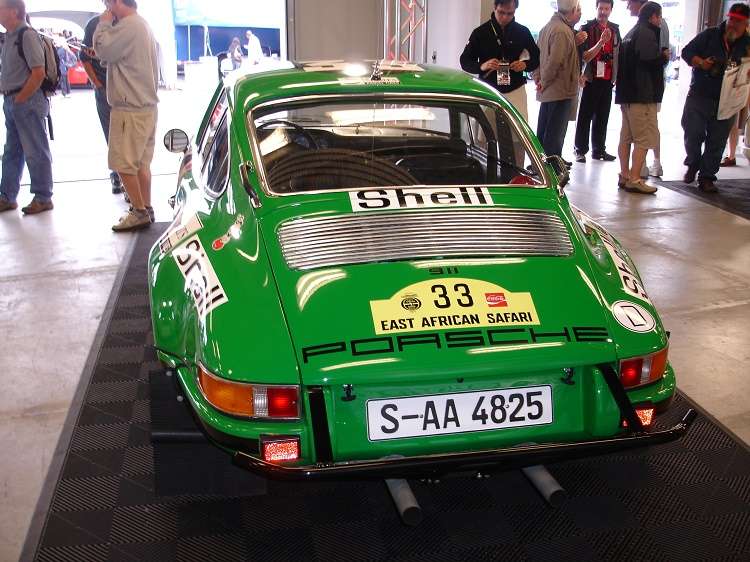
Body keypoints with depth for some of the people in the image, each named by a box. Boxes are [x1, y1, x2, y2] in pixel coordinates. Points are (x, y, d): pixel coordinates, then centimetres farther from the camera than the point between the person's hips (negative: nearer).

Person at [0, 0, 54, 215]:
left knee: (36, 153, 0)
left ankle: (43, 199, 10)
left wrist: (20, 99, -15)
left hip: (28, 102, -9)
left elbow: (38, 73, -19)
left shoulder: (27, 35, -13)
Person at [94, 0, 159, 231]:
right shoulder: (143, 25, 16)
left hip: (130, 108, -10)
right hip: (146, 105, 10)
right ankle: (145, 209, 19)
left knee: (124, 164, -4)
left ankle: (139, 212, 1)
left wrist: (104, 24, -2)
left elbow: (102, 50, -14)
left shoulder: (128, 25, -16)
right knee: (141, 163, 13)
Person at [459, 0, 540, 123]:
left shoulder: (523, 32, 4)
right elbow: (465, 61, 0)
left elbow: (537, 57, 13)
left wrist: (526, 64, -10)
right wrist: (482, 66, -21)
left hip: (516, 91, 1)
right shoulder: (480, 32, -1)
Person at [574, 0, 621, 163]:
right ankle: (580, 150, 3)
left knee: (602, 117, 8)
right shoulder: (587, 28, -5)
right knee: (585, 116, -2)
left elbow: (619, 52, 22)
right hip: (592, 79, -5)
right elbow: (585, 57, -13)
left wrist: (616, 76, 16)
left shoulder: (615, 29, 11)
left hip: (608, 80, 5)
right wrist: (601, 42, -26)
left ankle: (599, 150, 14)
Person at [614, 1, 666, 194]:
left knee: (626, 136, 12)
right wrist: (664, 56, -4)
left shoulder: (631, 33, 18)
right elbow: (652, 60, -23)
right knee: (645, 137, -8)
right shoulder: (647, 33, -11)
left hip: (626, 93, 10)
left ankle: (624, 176, 16)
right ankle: (634, 179, -11)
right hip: (642, 95, -10)